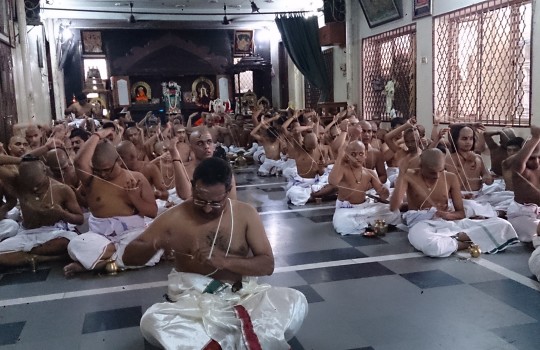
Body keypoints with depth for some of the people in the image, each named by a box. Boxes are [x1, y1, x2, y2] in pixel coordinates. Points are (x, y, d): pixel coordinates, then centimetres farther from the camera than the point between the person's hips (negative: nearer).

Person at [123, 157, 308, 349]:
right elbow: (129, 256, 3)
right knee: (151, 321, -32)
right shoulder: (174, 217, -3)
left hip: (242, 296, 1)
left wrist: (225, 261, -20)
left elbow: (267, 265, -3)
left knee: (296, 301, -25)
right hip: (193, 302, 0)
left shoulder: (245, 214, -1)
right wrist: (155, 245, -21)